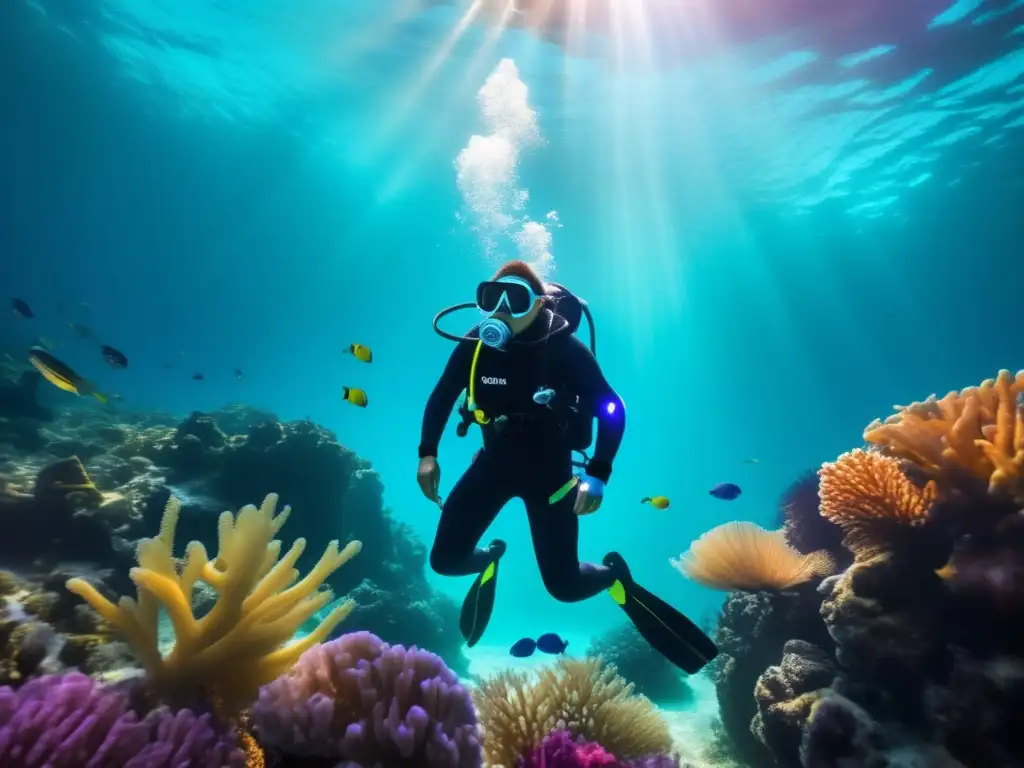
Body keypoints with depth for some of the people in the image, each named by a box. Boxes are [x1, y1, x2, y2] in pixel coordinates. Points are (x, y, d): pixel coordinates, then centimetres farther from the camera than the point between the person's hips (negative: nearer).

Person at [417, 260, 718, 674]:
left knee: (564, 585, -2)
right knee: (444, 559, 0)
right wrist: (427, 454, -3)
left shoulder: (565, 348, -21)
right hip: (495, 460, 4)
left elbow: (612, 409, -18)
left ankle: (614, 574, 33)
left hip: (549, 467, -3)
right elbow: (442, 396, 4)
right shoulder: (476, 344, -11)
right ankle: (490, 559, 36)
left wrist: (597, 476, -26)